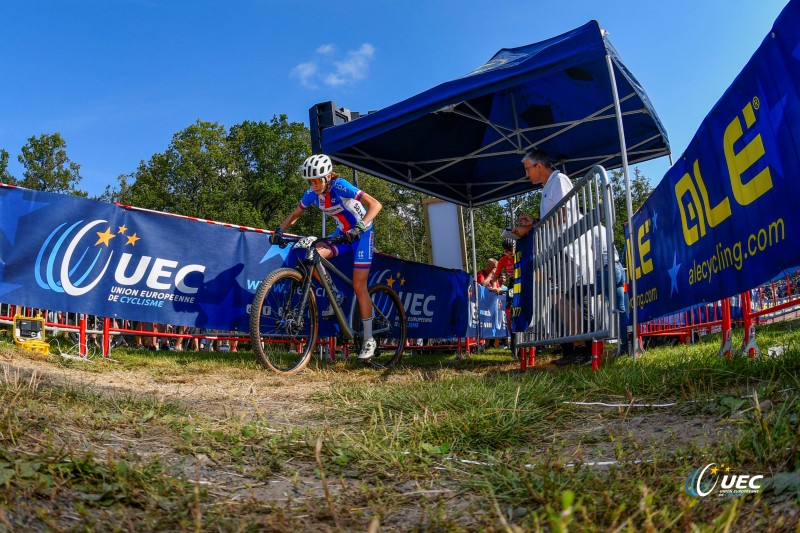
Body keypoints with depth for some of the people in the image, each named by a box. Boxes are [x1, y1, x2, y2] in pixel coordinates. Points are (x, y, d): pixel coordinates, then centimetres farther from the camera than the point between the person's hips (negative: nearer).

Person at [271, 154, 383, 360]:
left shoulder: (340, 186, -27)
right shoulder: (312, 193, -10)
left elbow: (375, 204, -33)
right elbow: (295, 214, 4)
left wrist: (360, 227, -46)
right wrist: (279, 231, -12)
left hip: (362, 233, -5)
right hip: (342, 233, 5)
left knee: (359, 286, -10)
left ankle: (369, 340, 2)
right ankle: (336, 296, 2)